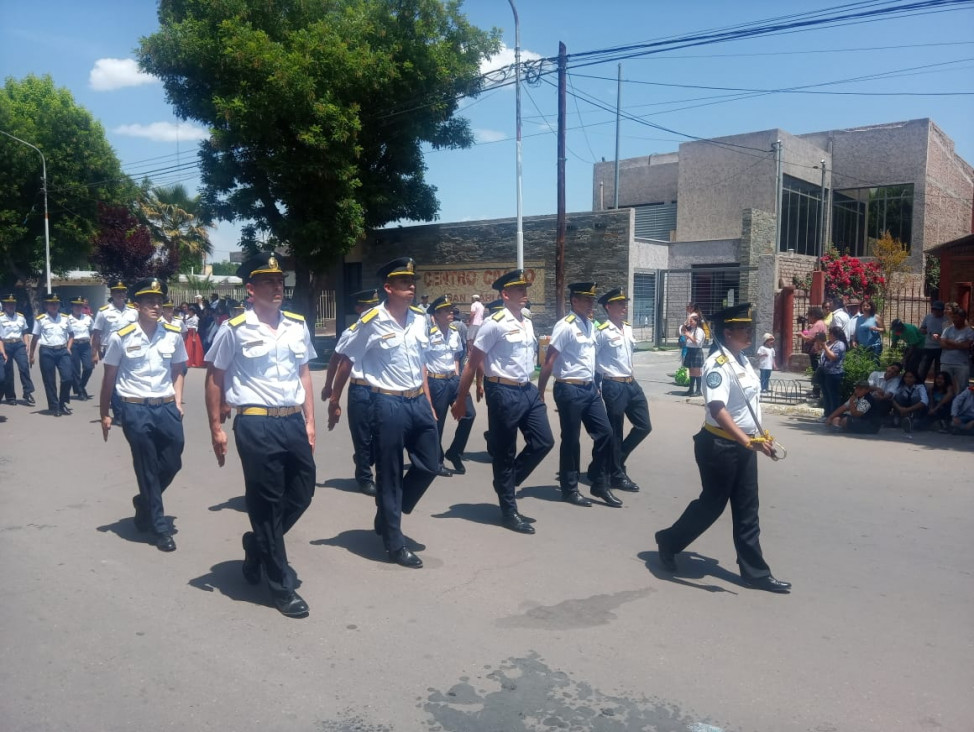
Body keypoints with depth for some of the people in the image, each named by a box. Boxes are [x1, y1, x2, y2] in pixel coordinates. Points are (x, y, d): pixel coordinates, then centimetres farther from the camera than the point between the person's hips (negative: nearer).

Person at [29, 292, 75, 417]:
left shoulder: (65, 318, 9)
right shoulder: (40, 320, 0)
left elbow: (71, 334, 20)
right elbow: (35, 338, 3)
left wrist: (68, 348, 6)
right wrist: (31, 356, 3)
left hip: (62, 351, 3)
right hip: (47, 352, -2)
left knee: (68, 378, -5)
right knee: (50, 381, 3)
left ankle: (63, 403, 15)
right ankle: (54, 406, 13)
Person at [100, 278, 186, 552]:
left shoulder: (173, 334, 1)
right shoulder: (120, 337, -6)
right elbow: (109, 377, 2)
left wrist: (178, 403, 4)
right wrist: (105, 414, 5)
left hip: (166, 407, 3)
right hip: (136, 410, -3)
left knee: (172, 463, 7)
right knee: (147, 469, 5)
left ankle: (144, 502, 38)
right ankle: (159, 528, 18)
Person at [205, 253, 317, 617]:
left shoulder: (298, 325, 8)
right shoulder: (234, 329, -7)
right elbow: (214, 379, -1)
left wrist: (309, 421, 10)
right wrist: (216, 428, -2)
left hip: (293, 421, 5)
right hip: (256, 424, -5)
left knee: (303, 491, 12)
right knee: (266, 503, 5)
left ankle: (259, 544, 40)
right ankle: (281, 584, 19)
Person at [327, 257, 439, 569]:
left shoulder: (420, 318, 5)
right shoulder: (371, 321, -12)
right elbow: (346, 362, -3)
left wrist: (428, 403, 16)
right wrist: (334, 402, 2)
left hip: (418, 402, 7)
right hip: (389, 404, -6)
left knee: (429, 465, 11)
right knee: (390, 475, 5)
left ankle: (386, 517, 32)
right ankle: (395, 543, 19)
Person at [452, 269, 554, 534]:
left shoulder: (528, 323, 11)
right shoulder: (494, 323, -12)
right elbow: (472, 363, -11)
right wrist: (461, 400, -10)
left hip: (528, 390, 8)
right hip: (504, 392, -8)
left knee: (543, 442, 7)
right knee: (504, 453, 3)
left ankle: (506, 482, 26)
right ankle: (509, 511, 16)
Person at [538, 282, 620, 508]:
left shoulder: (590, 325, 10)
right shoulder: (565, 326, -15)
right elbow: (549, 361, -15)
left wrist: (594, 385, 17)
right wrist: (539, 393, -15)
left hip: (590, 388, 8)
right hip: (570, 390, -8)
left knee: (605, 433, 8)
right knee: (571, 440, 3)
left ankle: (600, 485, 21)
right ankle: (569, 489, 19)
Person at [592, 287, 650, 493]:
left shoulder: (628, 329, 10)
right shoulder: (602, 331, -14)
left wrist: (631, 372, 17)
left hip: (632, 384, 8)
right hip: (614, 386, -8)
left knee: (644, 426, 11)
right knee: (615, 432, 3)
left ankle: (614, 461, 26)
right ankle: (617, 475, 17)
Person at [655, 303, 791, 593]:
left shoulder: (742, 360, 8)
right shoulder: (718, 364, -21)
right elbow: (717, 409, -34)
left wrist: (755, 439, 22)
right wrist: (748, 441, -42)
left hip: (743, 445, 9)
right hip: (720, 446, -9)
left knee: (747, 510, 13)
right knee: (712, 504, 6)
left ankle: (755, 571, 22)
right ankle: (669, 542, 28)